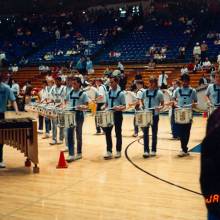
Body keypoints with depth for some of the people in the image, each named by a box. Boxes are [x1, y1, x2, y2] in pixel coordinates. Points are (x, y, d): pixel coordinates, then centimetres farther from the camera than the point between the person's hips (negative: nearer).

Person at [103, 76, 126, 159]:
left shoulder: (121, 93, -8)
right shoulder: (109, 92, 8)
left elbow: (124, 106, -8)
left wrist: (119, 108, -28)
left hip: (118, 114, -5)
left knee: (118, 133, 5)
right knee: (107, 132, 0)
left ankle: (118, 151, 17)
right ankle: (109, 151, 6)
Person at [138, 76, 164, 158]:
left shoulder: (159, 93, -5)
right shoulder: (145, 92, 4)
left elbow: (162, 104, -2)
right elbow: (141, 100, 21)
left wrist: (159, 107, -20)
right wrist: (141, 105, 4)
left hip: (155, 115, -2)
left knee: (154, 133, 9)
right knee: (145, 133, 0)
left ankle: (153, 150, 20)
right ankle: (146, 151, 5)